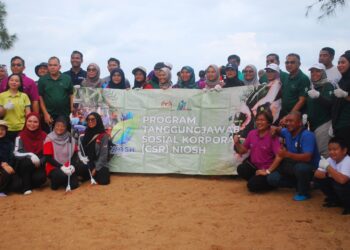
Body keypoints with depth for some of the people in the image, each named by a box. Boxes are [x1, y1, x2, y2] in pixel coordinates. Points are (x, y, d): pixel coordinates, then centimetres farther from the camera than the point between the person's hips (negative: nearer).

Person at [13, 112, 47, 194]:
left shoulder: (43, 136, -3)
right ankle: (26, 187, -15)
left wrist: (39, 162, -19)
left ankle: (30, 183, 7)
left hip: (38, 165, 0)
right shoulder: (21, 136, -7)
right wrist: (30, 155, -32)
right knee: (27, 161, -34)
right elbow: (16, 153, -17)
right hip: (23, 166, 0)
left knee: (41, 178, -30)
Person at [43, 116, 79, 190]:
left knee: (73, 185, -17)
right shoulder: (49, 139, -7)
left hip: (67, 168, 4)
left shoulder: (70, 139, 5)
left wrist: (71, 165, -15)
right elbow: (48, 158, -12)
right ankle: (55, 182, 0)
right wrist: (61, 167, -20)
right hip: (54, 167, -4)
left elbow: (74, 154, 5)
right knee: (61, 175, -35)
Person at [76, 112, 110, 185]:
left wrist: (96, 168, -12)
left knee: (103, 181, -24)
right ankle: (88, 175, 2)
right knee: (79, 168, -32)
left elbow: (103, 154, -8)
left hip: (98, 164, -2)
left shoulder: (103, 135, -5)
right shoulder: (84, 134, 8)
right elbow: (79, 149, 7)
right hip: (86, 163, 2)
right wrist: (83, 159, -13)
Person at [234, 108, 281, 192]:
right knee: (241, 169, -25)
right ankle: (256, 179, 4)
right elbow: (242, 150, 9)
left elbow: (279, 157, -22)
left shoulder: (272, 136, -15)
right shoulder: (252, 133, 1)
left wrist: (268, 171, -20)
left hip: (265, 169, -5)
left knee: (252, 186, -23)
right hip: (253, 165, 5)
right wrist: (237, 143, -12)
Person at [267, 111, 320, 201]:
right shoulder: (287, 132, -2)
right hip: (292, 166, 7)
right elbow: (277, 129, 24)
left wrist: (287, 154, -49)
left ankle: (303, 193, -12)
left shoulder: (307, 135, -24)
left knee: (300, 167, -41)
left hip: (310, 169, -7)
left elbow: (307, 157, -37)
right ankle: (299, 184, 11)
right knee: (272, 178, -9)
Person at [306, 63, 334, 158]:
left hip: (324, 124, -7)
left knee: (324, 151, -14)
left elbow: (330, 102, -19)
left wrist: (318, 95, -36)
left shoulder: (328, 86, -4)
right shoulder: (312, 88, 18)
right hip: (313, 124, 7)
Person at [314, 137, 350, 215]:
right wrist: (328, 174, -27)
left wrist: (327, 167, -39)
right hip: (340, 189, 7)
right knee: (318, 178, -5)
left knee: (338, 183, -34)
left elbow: (342, 180, -44)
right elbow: (316, 174, -9)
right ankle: (337, 201, 12)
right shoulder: (330, 160, -6)